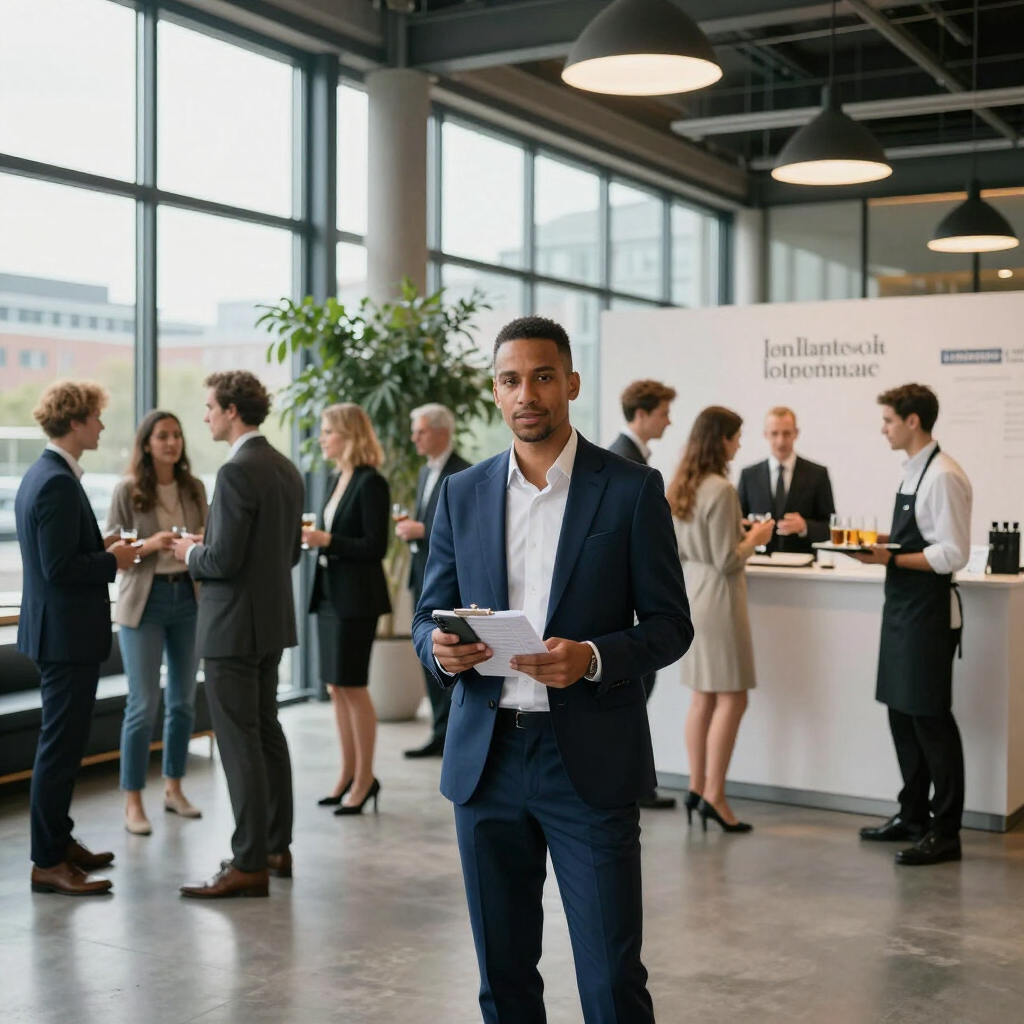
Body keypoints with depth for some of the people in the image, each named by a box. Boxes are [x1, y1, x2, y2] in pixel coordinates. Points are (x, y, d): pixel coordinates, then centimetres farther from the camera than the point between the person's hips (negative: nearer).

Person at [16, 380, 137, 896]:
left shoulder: (41, 474, 12)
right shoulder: (59, 483, -20)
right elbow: (60, 567, -24)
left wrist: (101, 547, 9)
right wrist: (113, 561, -11)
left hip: (55, 630, 11)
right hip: (67, 633, -11)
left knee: (61, 741, 19)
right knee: (61, 746, -4)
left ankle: (58, 840, 30)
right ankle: (47, 862, 3)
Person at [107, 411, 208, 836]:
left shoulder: (194, 488, 4)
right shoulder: (127, 491, -6)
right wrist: (151, 544, -22)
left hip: (188, 598, 4)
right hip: (145, 600, -4)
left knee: (183, 701, 11)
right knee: (143, 705, -4)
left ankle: (173, 788, 25)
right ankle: (133, 802, 5)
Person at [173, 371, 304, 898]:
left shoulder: (236, 473, -19)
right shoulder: (286, 469, 10)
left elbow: (223, 561, -23)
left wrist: (192, 552, -2)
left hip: (234, 625, -10)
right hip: (272, 619, 10)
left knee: (240, 742, -5)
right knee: (266, 732, 16)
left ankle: (249, 864, 0)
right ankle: (276, 847, 25)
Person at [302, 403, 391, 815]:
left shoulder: (371, 483, -13)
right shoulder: (335, 479, 13)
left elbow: (376, 547, -17)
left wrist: (327, 540, -21)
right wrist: (312, 537, 4)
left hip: (356, 598, -9)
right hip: (329, 594, 9)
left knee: (353, 686, -2)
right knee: (336, 687, 11)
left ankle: (365, 778, 8)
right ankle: (348, 775, 19)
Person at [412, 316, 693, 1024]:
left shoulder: (632, 490, -2)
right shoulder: (463, 494, 8)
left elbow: (670, 625, -1)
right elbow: (428, 616, 12)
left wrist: (593, 659, -20)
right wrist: (441, 648, -12)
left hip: (589, 760, -3)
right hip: (486, 756, 4)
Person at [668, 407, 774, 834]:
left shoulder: (680, 486, 9)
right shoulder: (720, 490, -17)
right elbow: (727, 561, -18)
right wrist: (755, 538, 0)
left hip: (689, 590, 9)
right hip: (716, 595, -9)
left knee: (703, 696, 14)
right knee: (731, 698, -2)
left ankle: (697, 787, 18)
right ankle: (713, 795, -1)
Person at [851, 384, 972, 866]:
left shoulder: (943, 477, -17)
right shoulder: (913, 470, 11)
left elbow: (953, 554, -21)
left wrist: (892, 558, -22)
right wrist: (881, 540, 6)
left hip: (928, 610, -10)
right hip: (902, 607, 10)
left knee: (930, 717, -1)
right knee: (902, 712, 16)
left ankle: (945, 832, 10)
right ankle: (913, 816, 30)